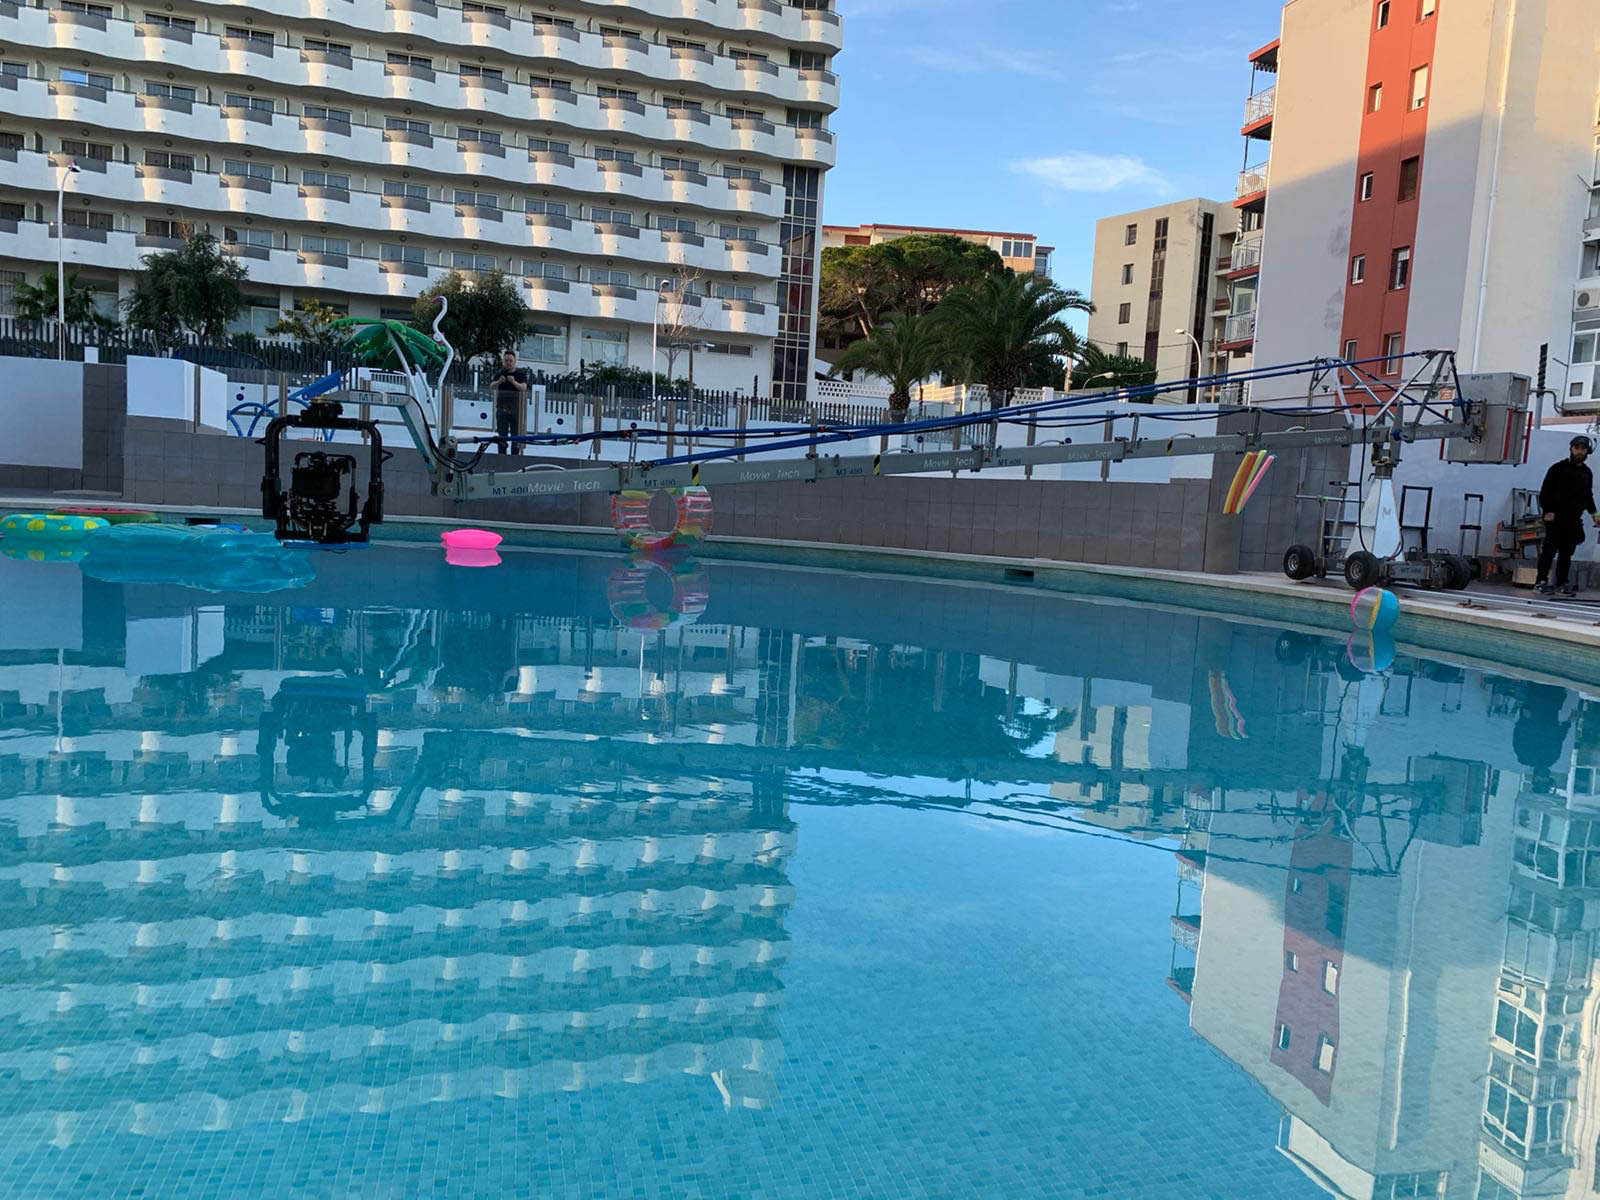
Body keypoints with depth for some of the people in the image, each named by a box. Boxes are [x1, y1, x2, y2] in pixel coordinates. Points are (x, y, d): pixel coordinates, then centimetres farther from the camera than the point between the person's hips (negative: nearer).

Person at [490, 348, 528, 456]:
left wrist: (514, 382, -32)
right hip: (502, 409, 2)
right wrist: (499, 381, -28)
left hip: (516, 409, -2)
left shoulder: (521, 373, 2)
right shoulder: (500, 373, 8)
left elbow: (523, 388, -14)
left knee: (516, 435, -1)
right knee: (502, 436, 4)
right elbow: (492, 386, -7)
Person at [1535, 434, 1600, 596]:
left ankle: (1562, 582, 11)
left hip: (1574, 519, 5)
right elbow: (1545, 491, -4)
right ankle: (1541, 581, -6)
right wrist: (1547, 511, -13)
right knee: (1550, 549, -8)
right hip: (1555, 517, -5)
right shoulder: (1558, 468, -1)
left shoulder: (1587, 473, 16)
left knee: (1567, 552, 6)